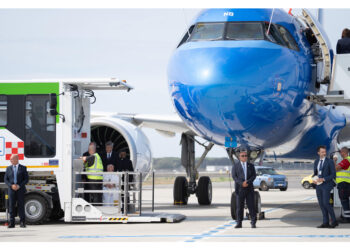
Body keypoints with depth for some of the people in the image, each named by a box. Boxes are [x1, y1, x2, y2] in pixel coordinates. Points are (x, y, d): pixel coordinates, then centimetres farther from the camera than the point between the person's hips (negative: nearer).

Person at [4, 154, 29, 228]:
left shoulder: (23, 168, 5)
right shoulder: (8, 168, 11)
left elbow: (26, 179, 1)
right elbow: (6, 179, 8)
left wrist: (19, 186, -12)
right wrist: (11, 185, -9)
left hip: (20, 190, -2)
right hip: (11, 190, 2)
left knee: (21, 205, -1)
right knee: (11, 205, -2)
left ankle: (22, 222, 3)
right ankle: (12, 223, 0)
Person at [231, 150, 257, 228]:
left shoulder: (251, 166, 13)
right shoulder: (236, 166, 7)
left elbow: (254, 175, 3)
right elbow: (234, 176, -3)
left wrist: (248, 182, -15)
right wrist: (242, 183, -17)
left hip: (249, 188, 1)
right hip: (239, 189, -1)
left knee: (251, 206, -3)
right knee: (239, 206, -1)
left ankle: (253, 223, 0)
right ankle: (239, 223, 3)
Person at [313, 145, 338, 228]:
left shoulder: (330, 162, -6)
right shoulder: (316, 161, 11)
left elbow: (333, 175, -9)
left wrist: (323, 179, -18)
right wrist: (314, 179, -2)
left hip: (327, 185, -6)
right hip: (318, 185, 6)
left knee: (326, 203, -14)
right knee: (321, 204, 4)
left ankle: (334, 221, -5)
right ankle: (325, 223, 7)